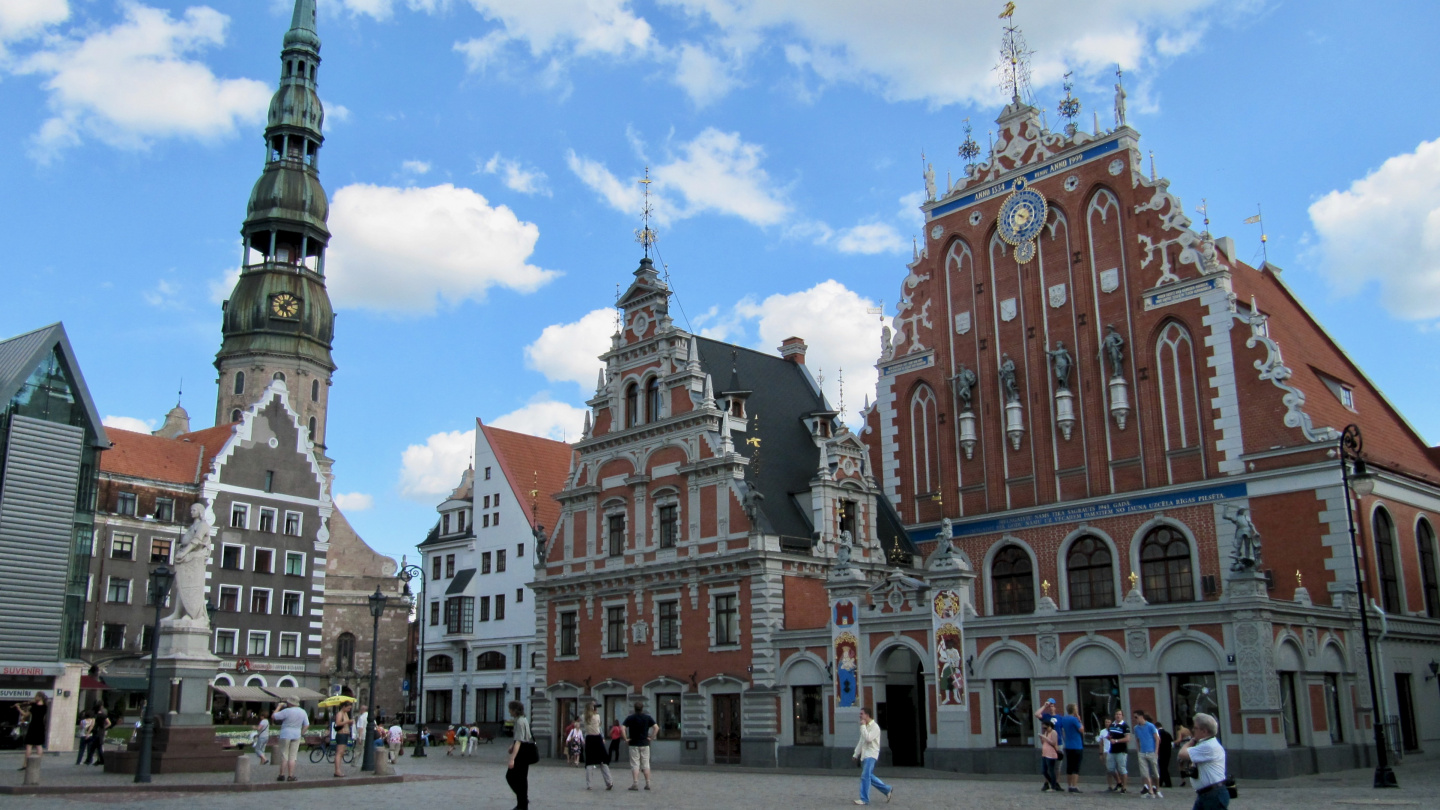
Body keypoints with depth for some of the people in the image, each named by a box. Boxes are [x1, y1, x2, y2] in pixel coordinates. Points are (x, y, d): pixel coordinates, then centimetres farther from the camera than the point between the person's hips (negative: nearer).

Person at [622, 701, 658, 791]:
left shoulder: (630, 718, -4)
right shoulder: (648, 718, 1)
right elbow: (656, 727, -7)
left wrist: (626, 739, -7)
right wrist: (652, 737, -1)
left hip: (634, 744, -2)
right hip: (645, 744, 2)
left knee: (635, 765, 1)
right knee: (646, 764, 8)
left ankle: (635, 784, -5)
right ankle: (648, 784, 8)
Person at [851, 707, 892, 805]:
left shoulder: (874, 726, -11)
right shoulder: (865, 727, 17)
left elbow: (868, 738, -24)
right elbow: (861, 741, 23)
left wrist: (863, 726, -16)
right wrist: (856, 754, 21)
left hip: (871, 754, -9)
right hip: (864, 755, 9)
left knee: (865, 776, -14)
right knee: (869, 776, 10)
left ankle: (864, 799, -11)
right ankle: (887, 790, 20)